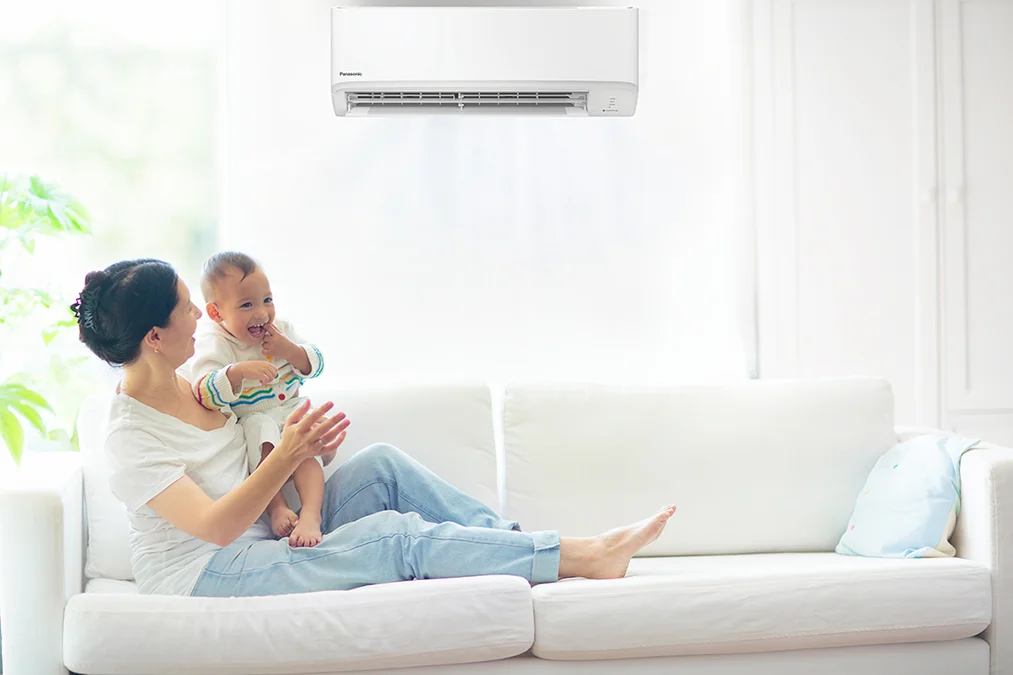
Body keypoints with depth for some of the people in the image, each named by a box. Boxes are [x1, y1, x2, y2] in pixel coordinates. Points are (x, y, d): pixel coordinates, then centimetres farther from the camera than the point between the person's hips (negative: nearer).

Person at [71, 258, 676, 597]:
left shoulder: (191, 382, 4)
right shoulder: (130, 439, -22)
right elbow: (215, 527, -28)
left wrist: (305, 443, -10)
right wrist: (288, 455, -33)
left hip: (270, 536, 9)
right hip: (207, 575, -9)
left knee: (381, 464, -8)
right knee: (395, 535, -21)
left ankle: (514, 543, -8)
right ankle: (585, 557, -17)